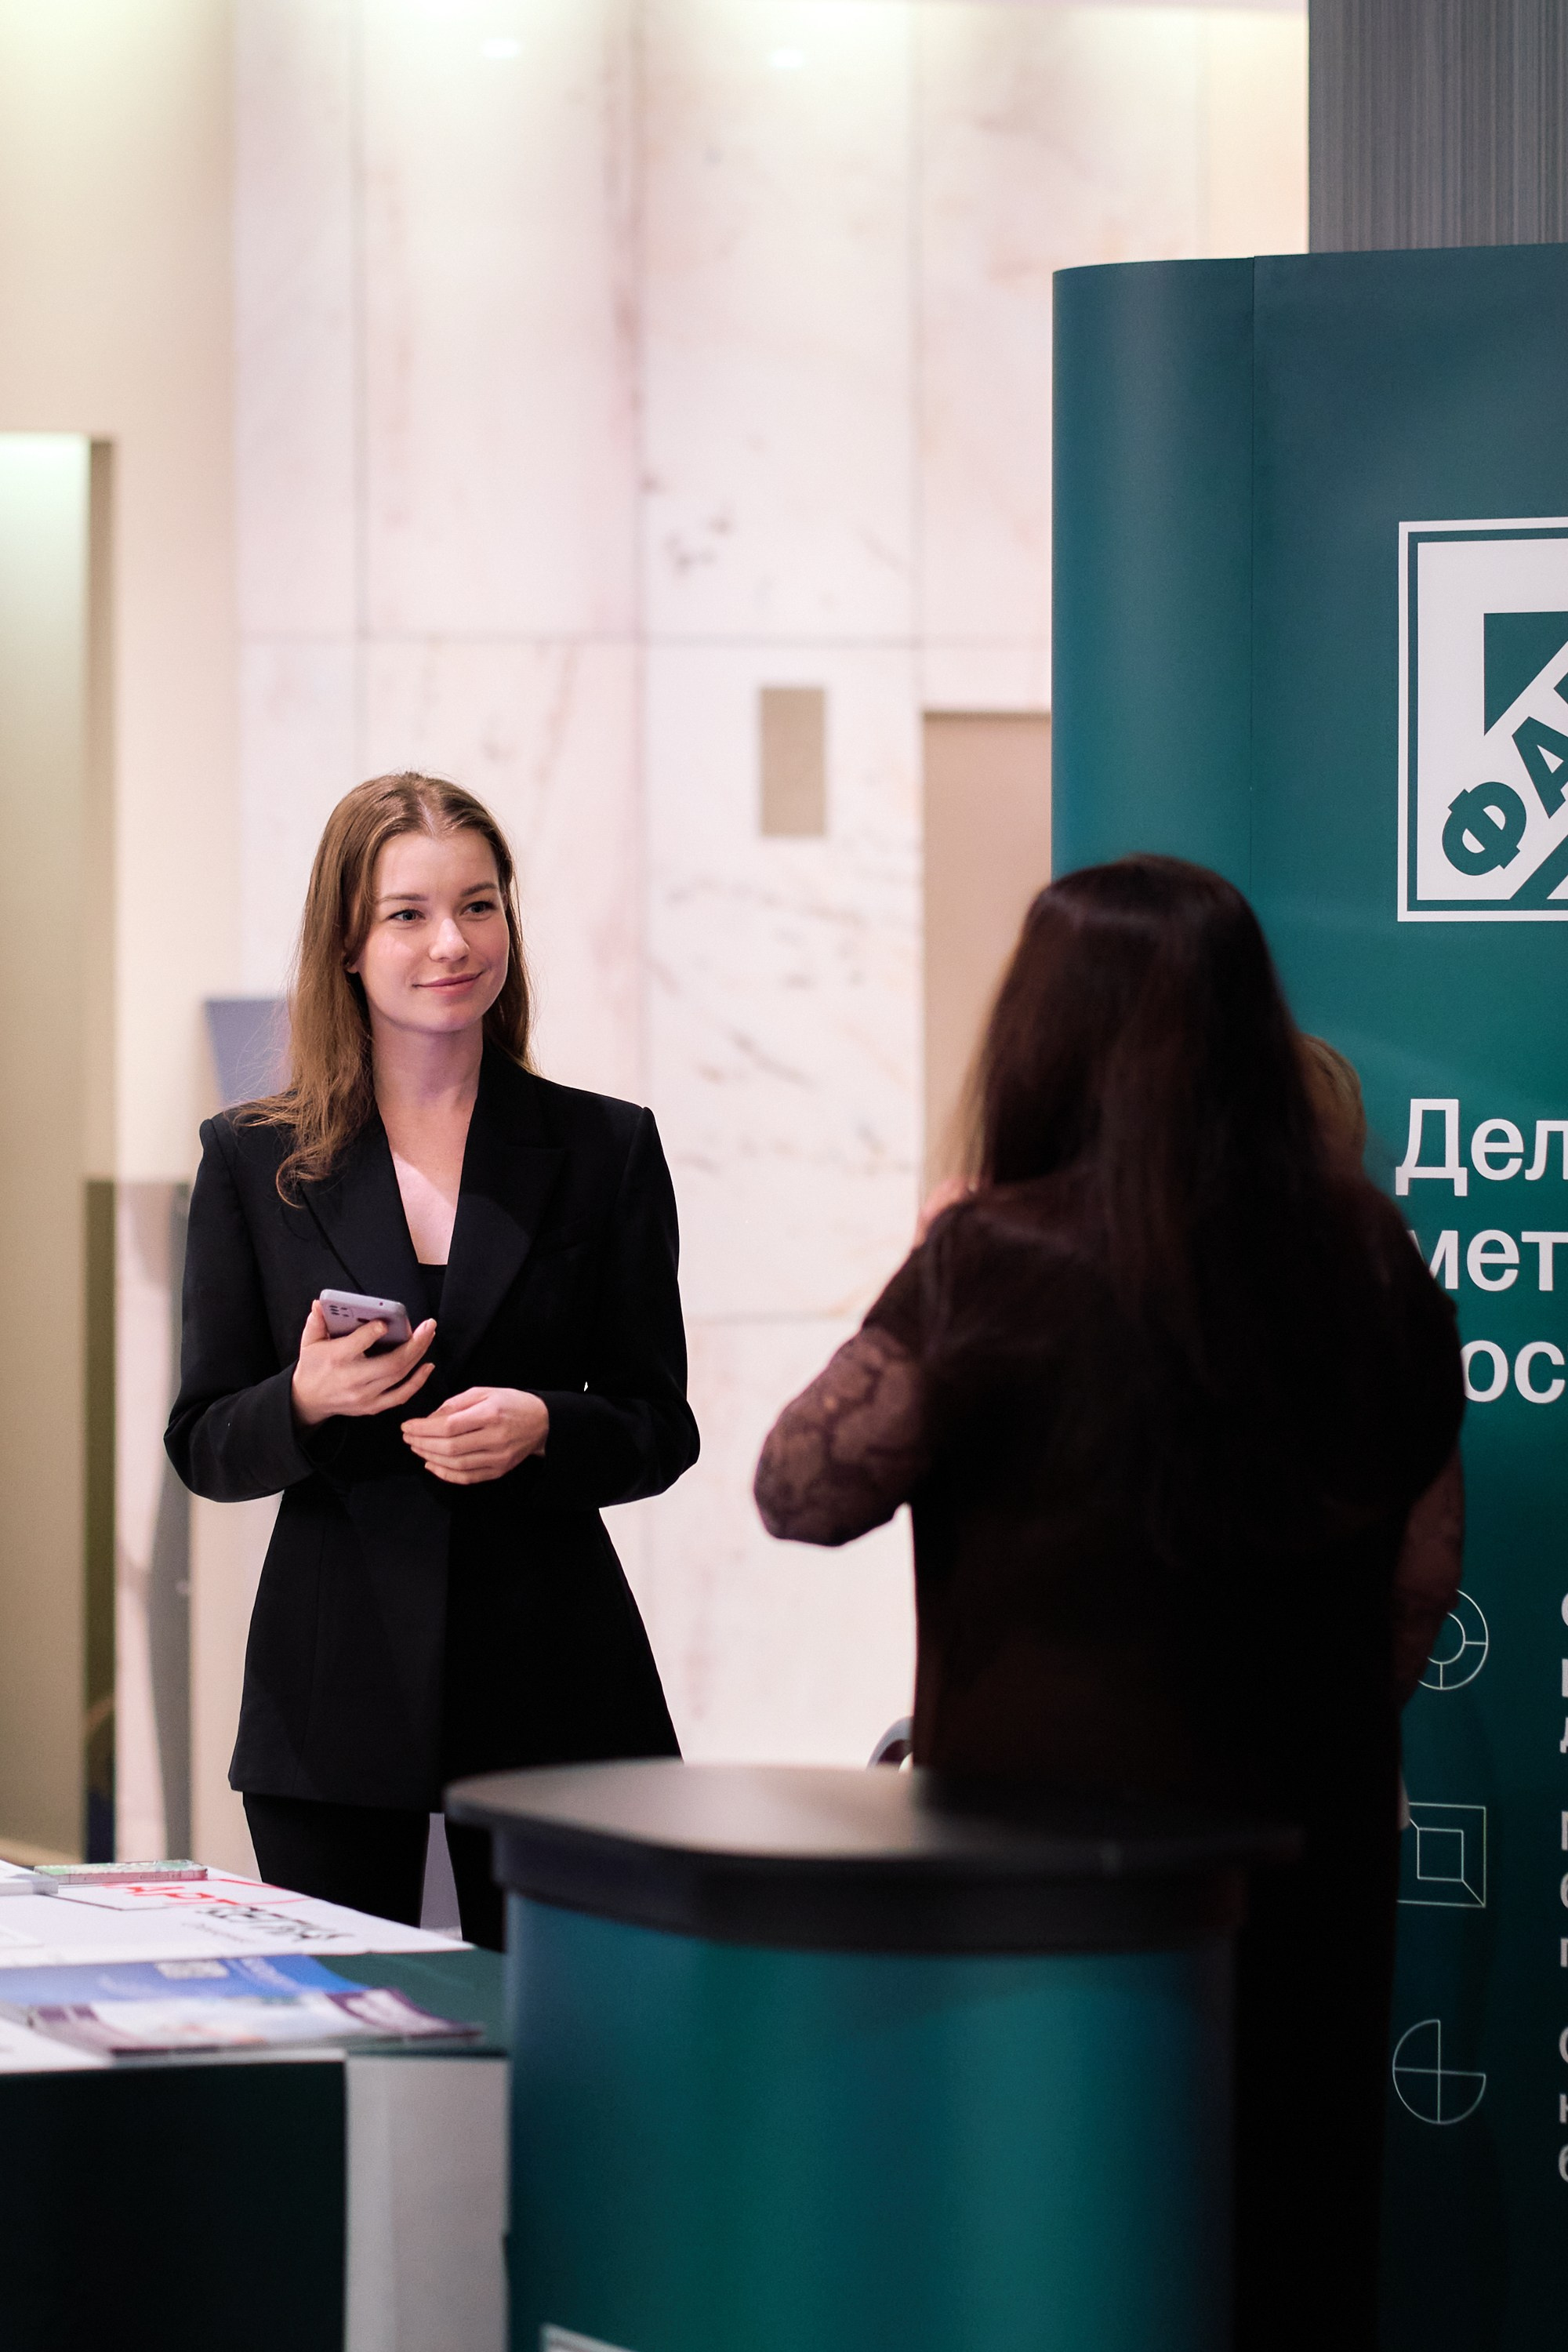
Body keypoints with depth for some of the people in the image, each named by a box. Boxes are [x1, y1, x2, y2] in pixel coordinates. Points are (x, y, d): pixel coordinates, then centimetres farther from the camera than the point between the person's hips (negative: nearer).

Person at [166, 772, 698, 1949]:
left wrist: (541, 1428, -14)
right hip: (335, 1690, 0)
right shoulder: (254, 1162, 6)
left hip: (549, 1682, 0)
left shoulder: (604, 1149, 6)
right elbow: (205, 1449, 6)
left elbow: (662, 1429, 7)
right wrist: (308, 1401, -14)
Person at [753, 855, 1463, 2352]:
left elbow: (799, 1491, -6)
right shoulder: (1369, 1259, 3)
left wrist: (930, 1282, 5)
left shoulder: (1005, 1261, -15)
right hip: (1309, 1841, 5)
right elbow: (1425, 1571, 11)